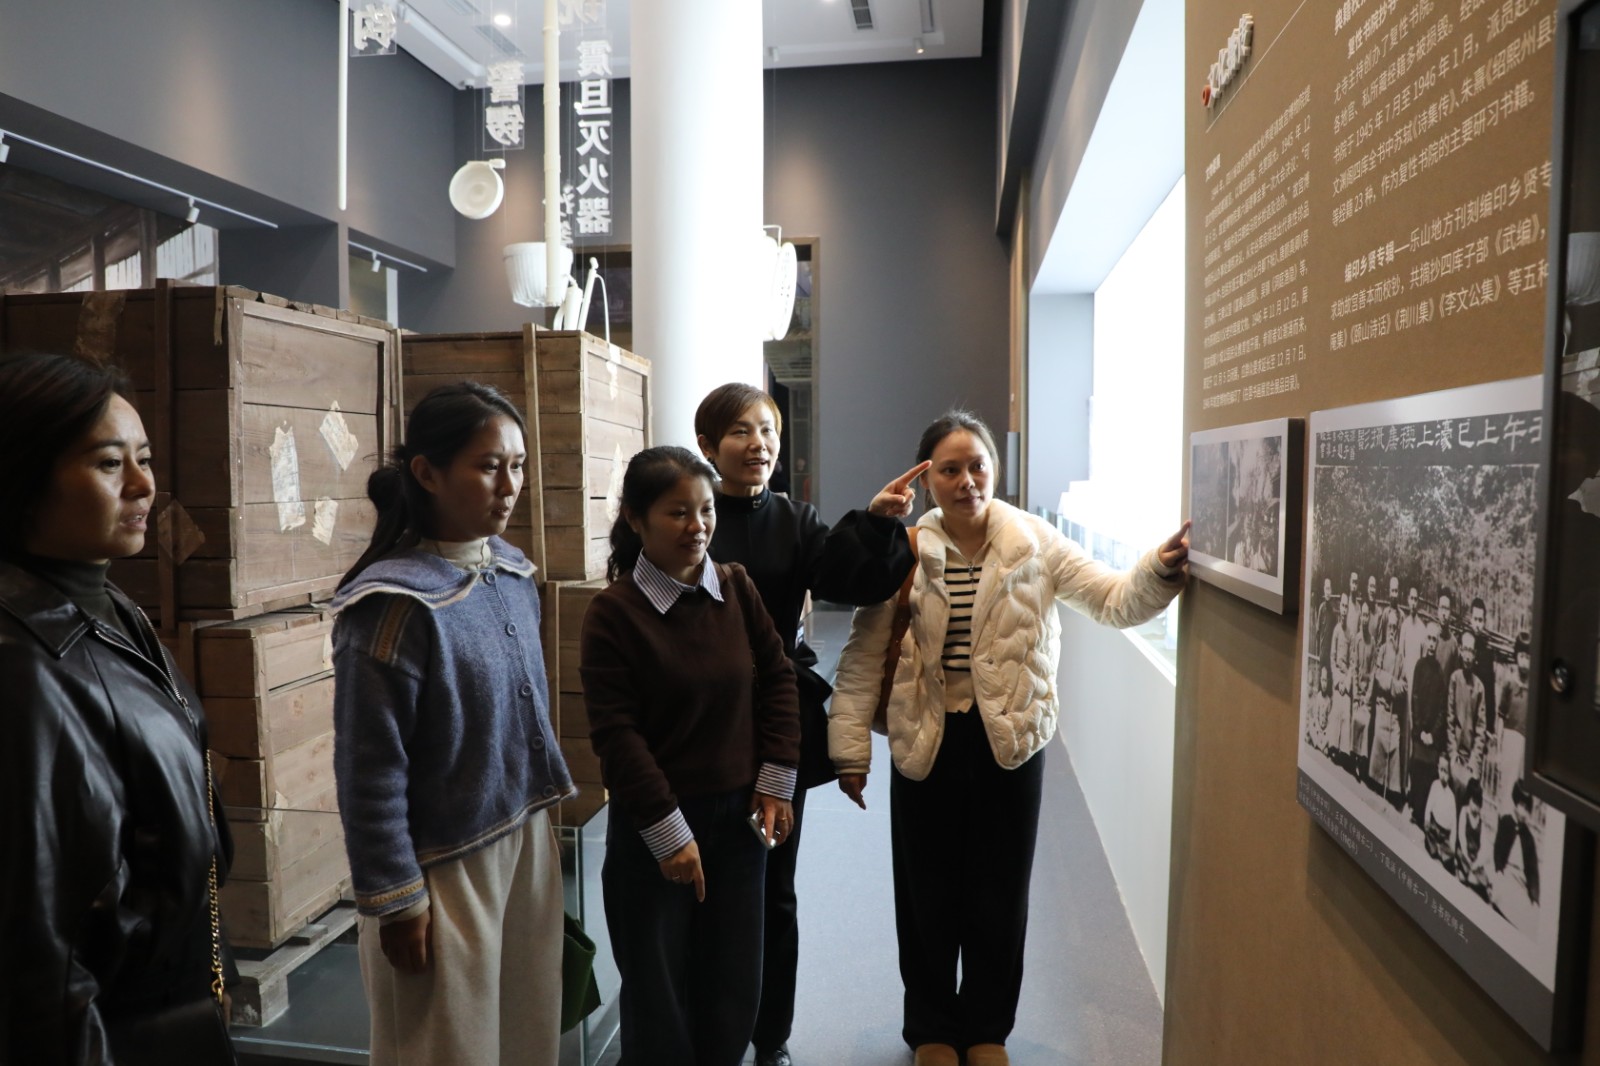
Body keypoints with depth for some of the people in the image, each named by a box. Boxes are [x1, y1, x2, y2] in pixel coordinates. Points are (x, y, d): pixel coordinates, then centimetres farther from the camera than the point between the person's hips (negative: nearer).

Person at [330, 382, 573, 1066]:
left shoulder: (513, 574, 1)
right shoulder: (398, 604, -20)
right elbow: (371, 772, -17)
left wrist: (540, 812, 14)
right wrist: (395, 901, -12)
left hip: (528, 839, 6)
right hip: (447, 867, -6)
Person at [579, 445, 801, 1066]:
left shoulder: (737, 586, -2)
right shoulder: (613, 611, -13)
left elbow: (778, 676, 5)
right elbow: (616, 733, -14)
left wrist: (775, 781, 0)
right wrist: (668, 831, -14)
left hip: (737, 812, 4)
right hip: (654, 825, -3)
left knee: (733, 986, 15)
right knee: (658, 989, 14)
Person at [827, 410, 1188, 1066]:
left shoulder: (1034, 542, -3)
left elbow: (1115, 601, -7)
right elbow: (863, 656, -4)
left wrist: (1161, 569, -27)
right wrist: (851, 747, -5)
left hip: (1010, 739, 1)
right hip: (926, 742, 0)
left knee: (1000, 894, 14)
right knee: (928, 893, 13)